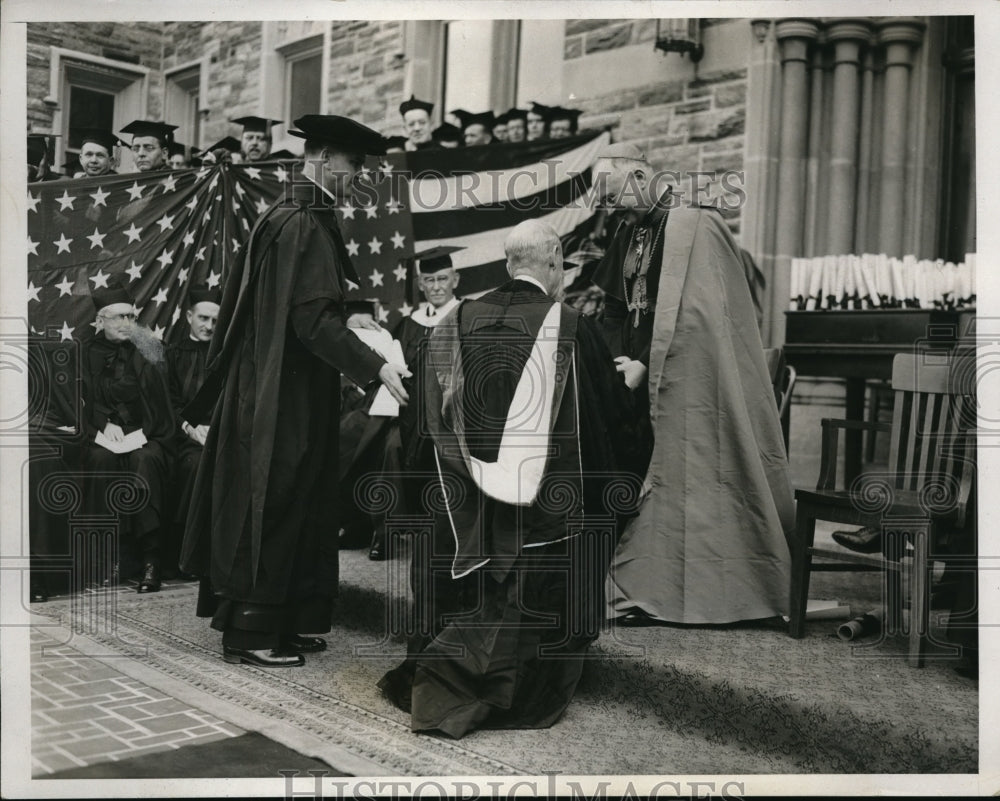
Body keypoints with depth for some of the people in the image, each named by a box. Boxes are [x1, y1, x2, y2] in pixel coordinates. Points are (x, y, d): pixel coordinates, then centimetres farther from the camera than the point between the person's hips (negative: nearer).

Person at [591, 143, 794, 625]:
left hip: (685, 380, -7)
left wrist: (644, 365, -16)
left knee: (681, 474, -5)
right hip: (640, 375, 7)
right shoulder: (627, 237, 15)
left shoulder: (691, 229, -9)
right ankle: (634, 586, 12)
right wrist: (618, 360, -2)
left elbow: (689, 314, -15)